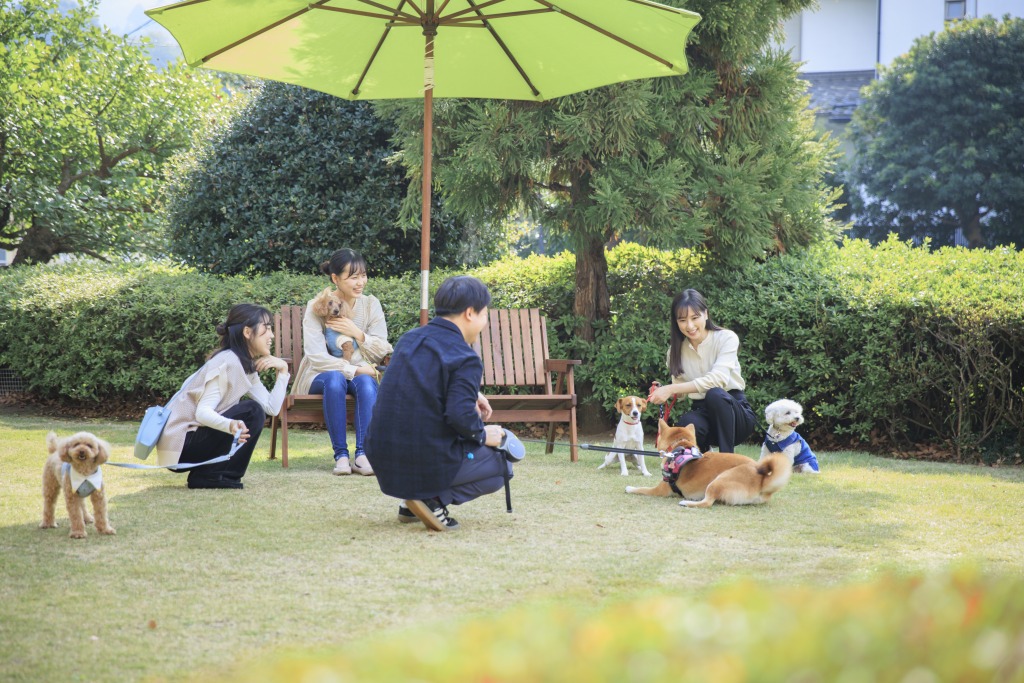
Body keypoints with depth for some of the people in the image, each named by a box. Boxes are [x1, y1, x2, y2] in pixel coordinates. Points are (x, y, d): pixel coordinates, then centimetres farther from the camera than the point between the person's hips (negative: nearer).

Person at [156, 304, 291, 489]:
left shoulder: (248, 366, 13)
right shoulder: (228, 362, -16)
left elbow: (272, 408, 4)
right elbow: (202, 412, -26)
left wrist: (283, 371, -1)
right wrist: (230, 425, -45)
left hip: (195, 437, 10)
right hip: (179, 445, -10)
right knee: (252, 412, -17)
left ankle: (209, 473, 12)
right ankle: (207, 476, -12)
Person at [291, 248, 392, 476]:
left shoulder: (371, 305, 1)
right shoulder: (317, 308, -9)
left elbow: (381, 352, -2)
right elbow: (317, 357, -18)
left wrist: (358, 334, -19)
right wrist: (354, 370, -25)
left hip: (359, 374, 2)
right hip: (321, 376, -2)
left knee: (367, 382, -33)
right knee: (335, 379, -37)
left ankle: (362, 454, -38)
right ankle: (340, 455, -36)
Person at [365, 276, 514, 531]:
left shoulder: (409, 339, 10)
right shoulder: (465, 359, -14)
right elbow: (460, 416, -24)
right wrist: (482, 435, -4)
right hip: (429, 462, -8)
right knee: (502, 466, 16)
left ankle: (414, 502, 16)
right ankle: (435, 498, -6)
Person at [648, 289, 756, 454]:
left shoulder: (726, 338, -9)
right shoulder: (677, 349, 5)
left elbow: (717, 379, -23)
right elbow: (680, 390, 4)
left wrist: (671, 389, -28)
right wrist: (663, 392, -20)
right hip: (701, 412, 3)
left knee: (715, 394, -37)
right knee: (687, 423, -34)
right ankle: (703, 452, 0)